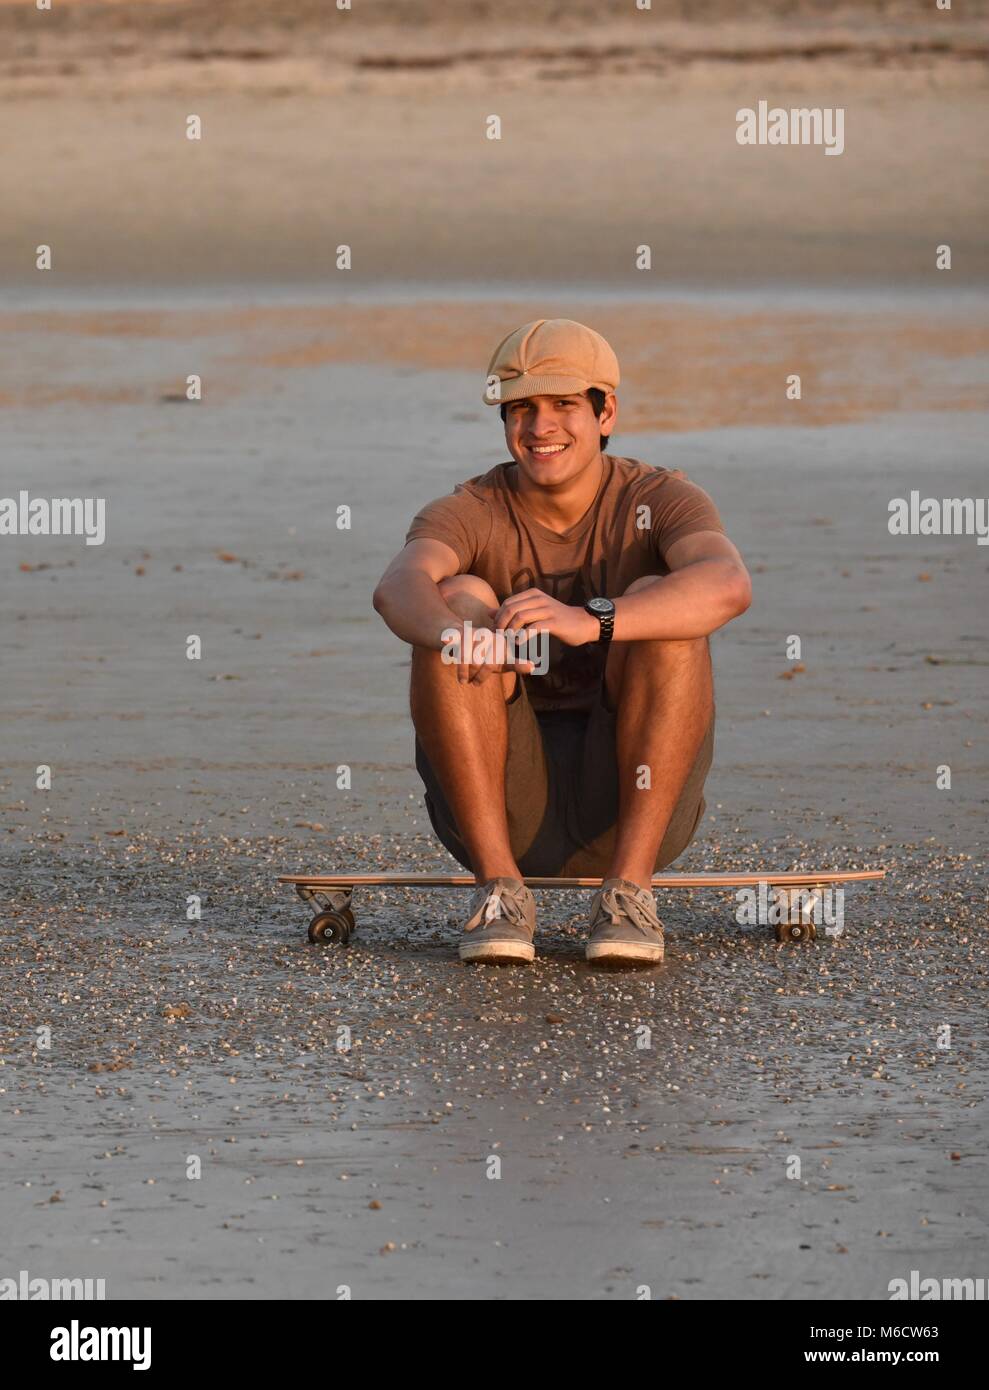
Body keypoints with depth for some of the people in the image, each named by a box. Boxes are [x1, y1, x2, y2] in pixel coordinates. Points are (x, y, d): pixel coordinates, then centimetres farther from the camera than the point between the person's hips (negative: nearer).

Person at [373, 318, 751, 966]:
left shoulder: (659, 500, -3)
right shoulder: (471, 512, 0)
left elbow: (728, 584, -27)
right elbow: (398, 587, -24)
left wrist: (591, 622, -43)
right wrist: (453, 630, -50)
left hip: (626, 798, -1)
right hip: (502, 806, 1)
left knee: (658, 601, -22)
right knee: (459, 598, -20)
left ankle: (630, 887, -25)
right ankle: (499, 887, -24)